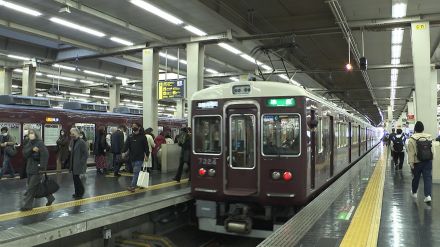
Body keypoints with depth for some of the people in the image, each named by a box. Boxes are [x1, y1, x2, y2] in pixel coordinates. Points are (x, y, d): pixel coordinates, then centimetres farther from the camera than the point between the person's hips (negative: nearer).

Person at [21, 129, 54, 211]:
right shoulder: (29, 144, 11)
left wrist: (42, 167, -23)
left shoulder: (40, 143, -12)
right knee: (38, 186, 13)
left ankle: (28, 205, 4)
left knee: (32, 187, -4)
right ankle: (50, 197, 27)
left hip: (37, 169, -8)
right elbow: (24, 153, -3)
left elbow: (45, 155, -19)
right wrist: (32, 149, -21)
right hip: (30, 168, 8)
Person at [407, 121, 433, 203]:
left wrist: (411, 163, -10)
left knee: (416, 178, 14)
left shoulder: (412, 139, -11)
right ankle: (428, 195, -10)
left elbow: (411, 152, -13)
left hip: (417, 162, -2)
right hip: (428, 161, 2)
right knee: (428, 178, 1)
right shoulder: (429, 137, 1)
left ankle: (414, 192, 33)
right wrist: (430, 159, 13)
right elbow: (432, 149, 4)